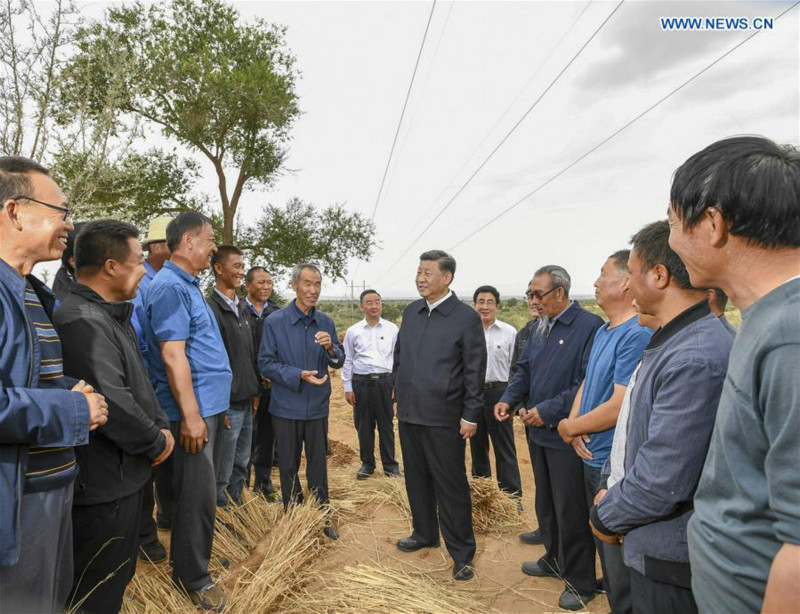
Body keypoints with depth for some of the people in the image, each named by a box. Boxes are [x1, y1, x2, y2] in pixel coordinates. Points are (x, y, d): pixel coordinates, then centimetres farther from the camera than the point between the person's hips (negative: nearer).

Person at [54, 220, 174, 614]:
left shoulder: (111, 316, 11)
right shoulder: (82, 321, -24)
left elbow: (139, 384, 15)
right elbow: (112, 402, -29)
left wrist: (161, 427, 2)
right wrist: (156, 443, -14)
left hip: (125, 476, 10)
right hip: (101, 488, -10)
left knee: (119, 580, 25)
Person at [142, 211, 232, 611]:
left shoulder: (188, 285, 16)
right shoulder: (170, 286, -15)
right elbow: (172, 355, -21)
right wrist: (190, 414, -22)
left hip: (210, 407, 10)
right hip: (192, 411, -10)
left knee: (203, 491, 19)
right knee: (197, 495, 0)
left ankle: (195, 558, 34)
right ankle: (192, 578, 17)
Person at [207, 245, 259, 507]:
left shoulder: (239, 308, 13)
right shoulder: (212, 308, -15)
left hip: (246, 402, 9)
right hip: (227, 404, -8)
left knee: (240, 465, 20)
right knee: (222, 474, 5)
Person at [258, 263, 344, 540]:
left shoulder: (326, 323, 1)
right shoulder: (275, 321, -8)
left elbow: (339, 362, 3)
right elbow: (266, 363, -9)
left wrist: (330, 348, -19)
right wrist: (299, 376, -21)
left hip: (318, 406, 2)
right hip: (286, 406, -2)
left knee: (318, 464, 12)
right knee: (289, 466, 13)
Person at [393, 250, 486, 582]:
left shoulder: (466, 317, -10)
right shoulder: (410, 312, 8)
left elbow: (475, 371, -10)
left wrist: (471, 415, -12)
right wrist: (398, 392, 13)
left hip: (444, 418, -6)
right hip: (409, 413, 6)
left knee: (451, 486, 4)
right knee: (416, 479, 18)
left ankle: (462, 553, 19)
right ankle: (425, 534, 38)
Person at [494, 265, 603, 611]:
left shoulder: (589, 326, -18)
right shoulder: (541, 328, 9)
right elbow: (525, 369, 14)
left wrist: (548, 411, -23)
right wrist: (509, 399, -2)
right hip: (539, 432, 8)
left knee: (570, 511, 5)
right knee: (546, 504, 21)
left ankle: (580, 582, 24)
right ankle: (554, 561, 41)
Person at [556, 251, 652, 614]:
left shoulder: (636, 335, -22)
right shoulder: (603, 331, 9)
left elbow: (620, 407, -24)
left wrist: (569, 426, -11)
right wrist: (575, 425, -4)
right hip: (593, 458, 9)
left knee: (619, 560, 7)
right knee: (603, 544, 23)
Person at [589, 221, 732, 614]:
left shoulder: (696, 358, -28)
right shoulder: (671, 342, 6)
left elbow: (663, 484, -27)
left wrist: (604, 517, -11)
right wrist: (611, 492, 5)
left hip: (670, 559, -9)